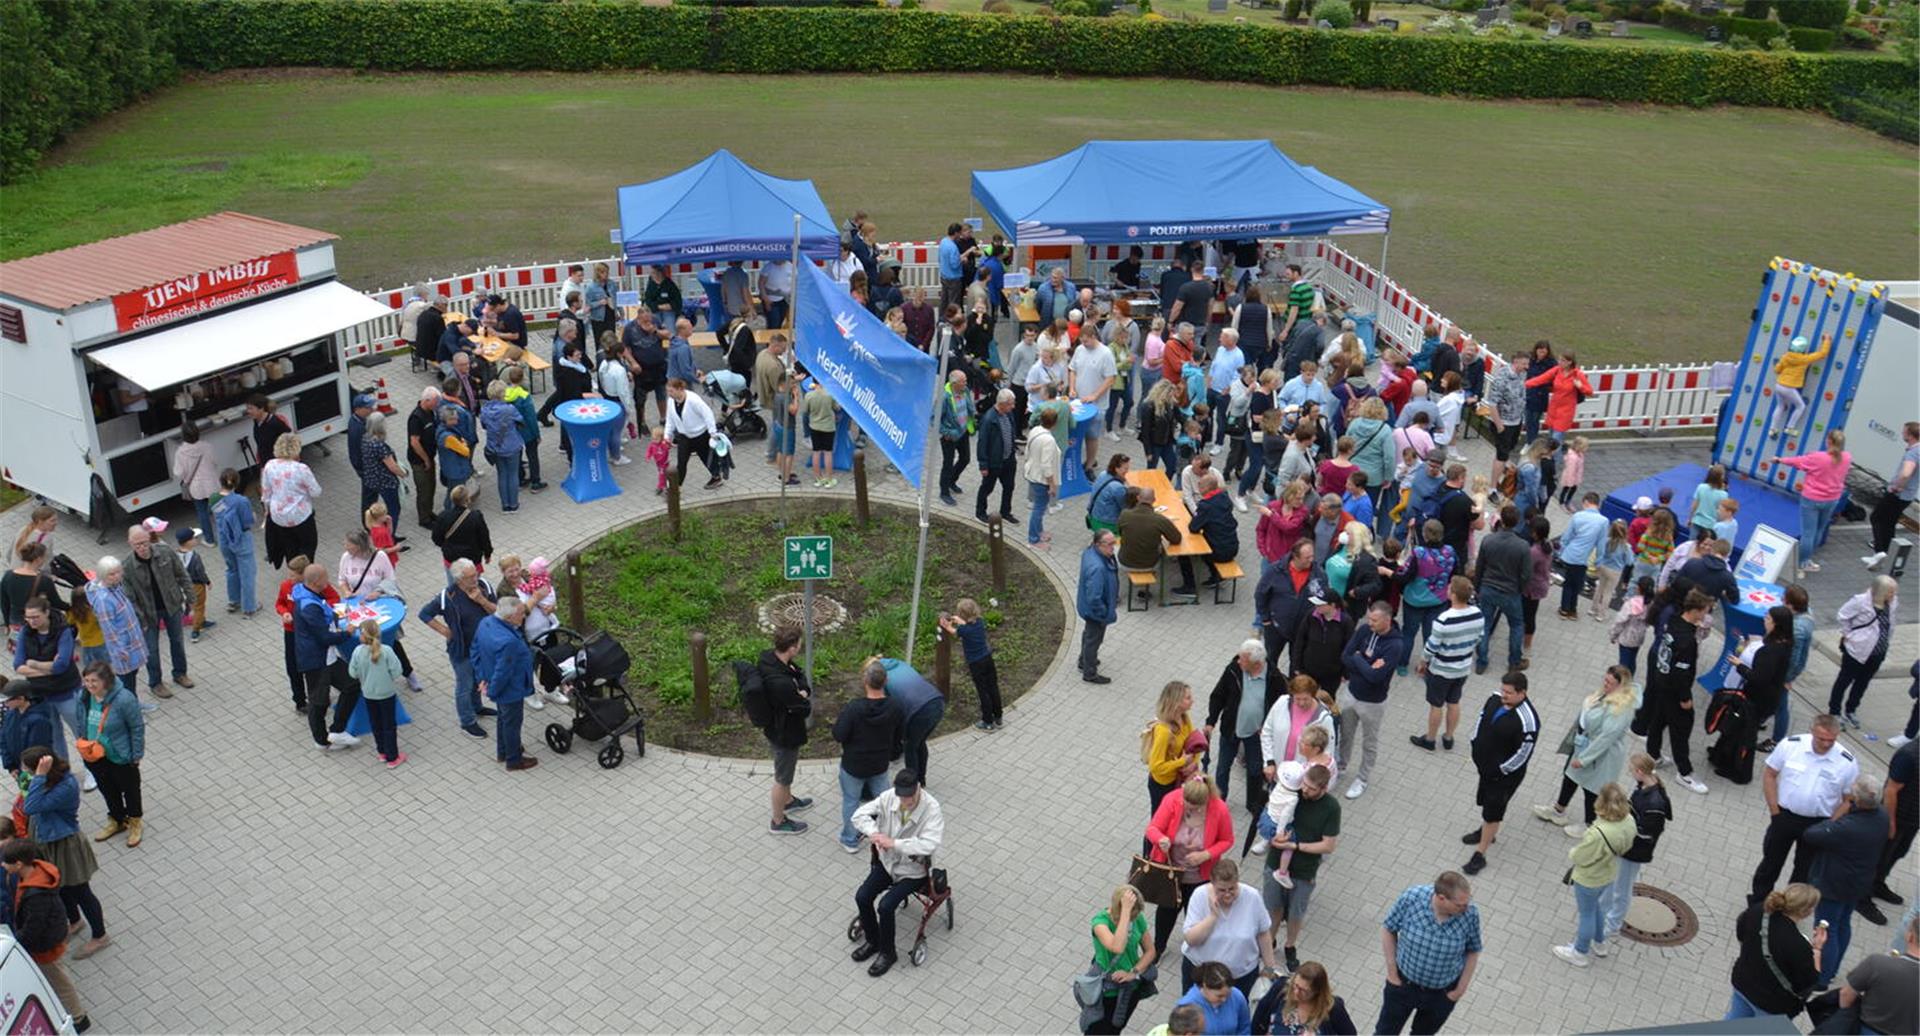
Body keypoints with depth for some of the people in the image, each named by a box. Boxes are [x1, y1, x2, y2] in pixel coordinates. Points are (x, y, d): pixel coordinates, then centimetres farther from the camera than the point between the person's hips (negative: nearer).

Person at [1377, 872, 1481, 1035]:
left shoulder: (1470, 915, -27)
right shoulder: (1411, 898, -30)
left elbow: (1473, 951, -7)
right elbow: (1388, 929, -12)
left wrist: (1461, 989, -3)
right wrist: (1392, 971, -8)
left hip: (1442, 993, 1)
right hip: (1403, 983, -1)